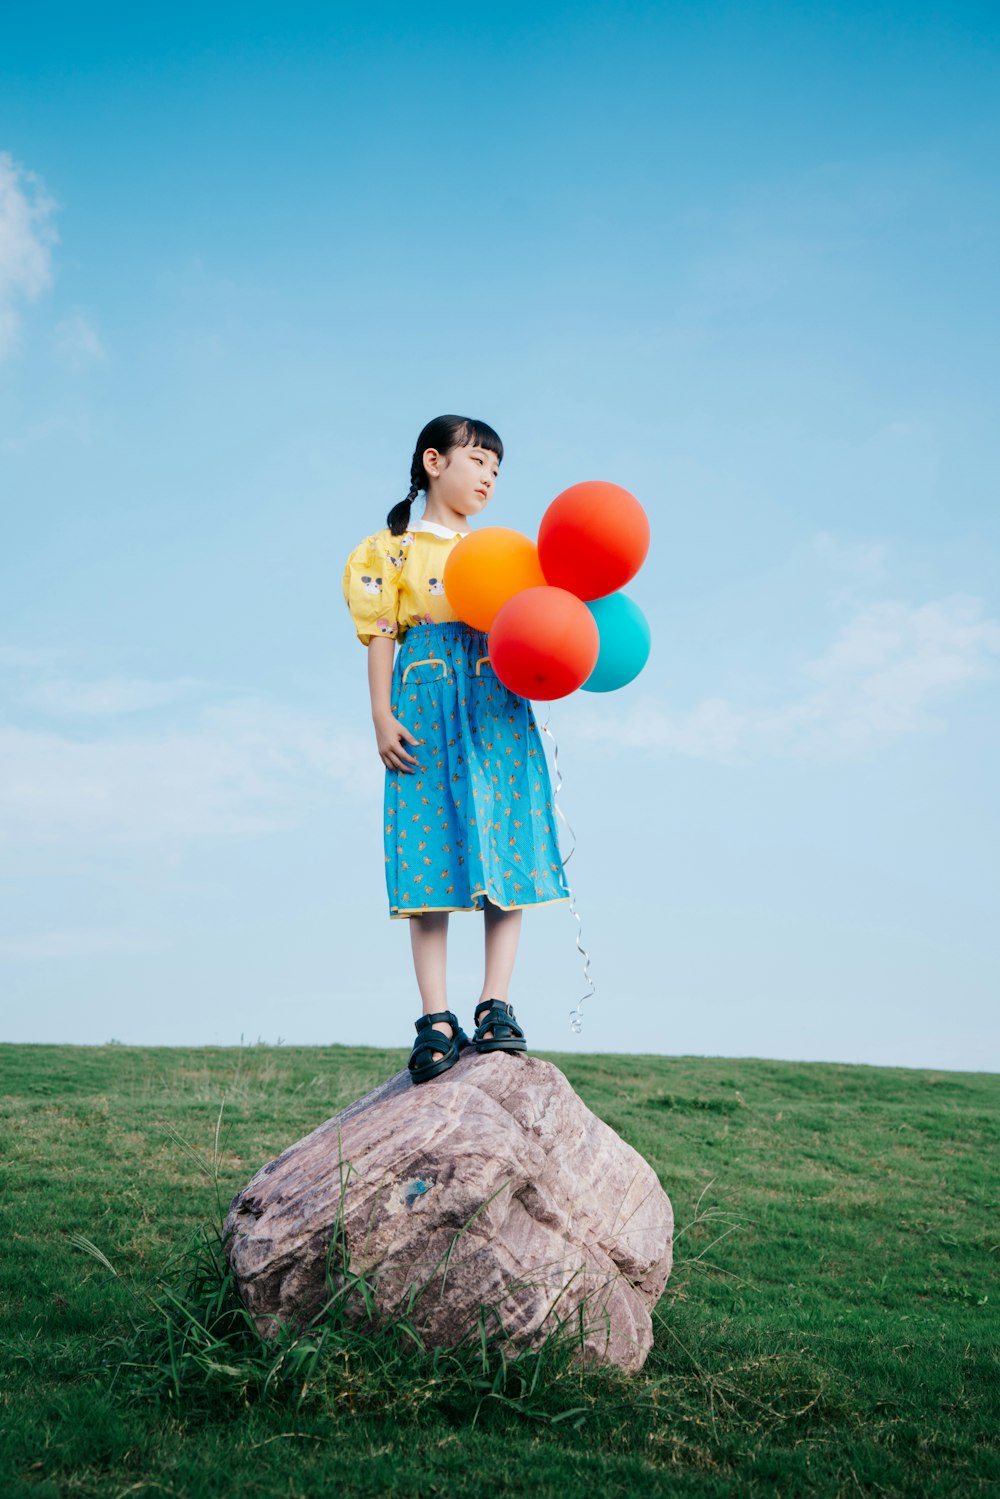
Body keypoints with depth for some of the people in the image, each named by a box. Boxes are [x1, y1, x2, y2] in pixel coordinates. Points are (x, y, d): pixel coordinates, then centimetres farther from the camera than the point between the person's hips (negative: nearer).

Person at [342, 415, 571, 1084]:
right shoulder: (394, 549, 9)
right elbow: (381, 636, 2)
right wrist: (383, 717, -6)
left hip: (499, 708, 4)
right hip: (428, 708, -4)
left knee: (506, 852, -3)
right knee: (431, 859, -6)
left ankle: (496, 1006, 3)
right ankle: (436, 1019, -3)